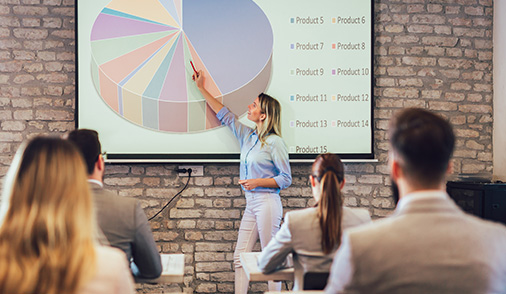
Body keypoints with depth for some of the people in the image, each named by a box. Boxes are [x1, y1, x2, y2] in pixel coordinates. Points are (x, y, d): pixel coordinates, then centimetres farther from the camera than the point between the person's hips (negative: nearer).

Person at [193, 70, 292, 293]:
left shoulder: (275, 143, -9)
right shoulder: (247, 136, 12)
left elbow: (286, 179, -7)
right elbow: (224, 115, 22)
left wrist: (258, 182, -14)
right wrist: (202, 89, 26)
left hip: (267, 202, -8)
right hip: (251, 203, 8)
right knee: (240, 258, 4)